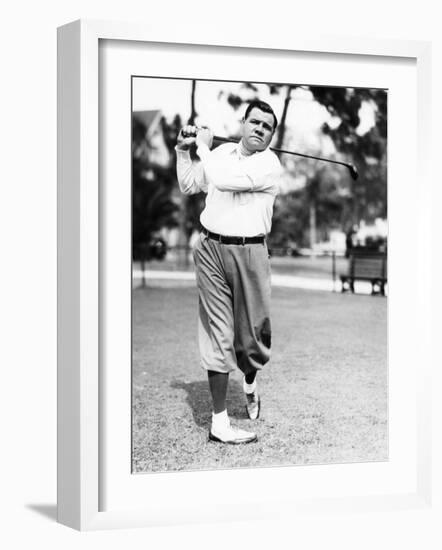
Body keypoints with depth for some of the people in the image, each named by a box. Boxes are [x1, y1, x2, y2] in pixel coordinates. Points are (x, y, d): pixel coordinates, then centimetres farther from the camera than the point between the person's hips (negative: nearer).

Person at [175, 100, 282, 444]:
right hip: (211, 249, 3)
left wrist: (203, 147, -4)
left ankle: (250, 381, 40)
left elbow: (223, 180, -18)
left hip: (250, 253, -2)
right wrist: (183, 150, 12)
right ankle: (220, 422, 2)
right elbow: (188, 186, 25)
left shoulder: (269, 164, -5)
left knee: (251, 333, 3)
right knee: (217, 334, -1)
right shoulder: (222, 152, 12)